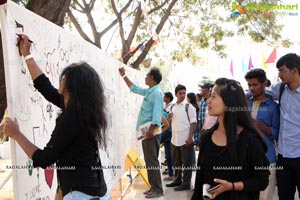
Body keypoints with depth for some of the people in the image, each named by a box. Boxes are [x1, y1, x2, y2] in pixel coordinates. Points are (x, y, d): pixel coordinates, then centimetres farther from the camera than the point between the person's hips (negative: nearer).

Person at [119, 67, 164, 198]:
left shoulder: (156, 93, -12)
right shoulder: (149, 92, 16)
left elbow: (157, 113, -22)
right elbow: (134, 88, 32)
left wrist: (151, 130, -30)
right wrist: (124, 76, 33)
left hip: (151, 132, -9)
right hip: (145, 131, 9)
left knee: (152, 161, -7)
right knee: (149, 161, 12)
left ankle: (158, 189, -1)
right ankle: (154, 187, 19)